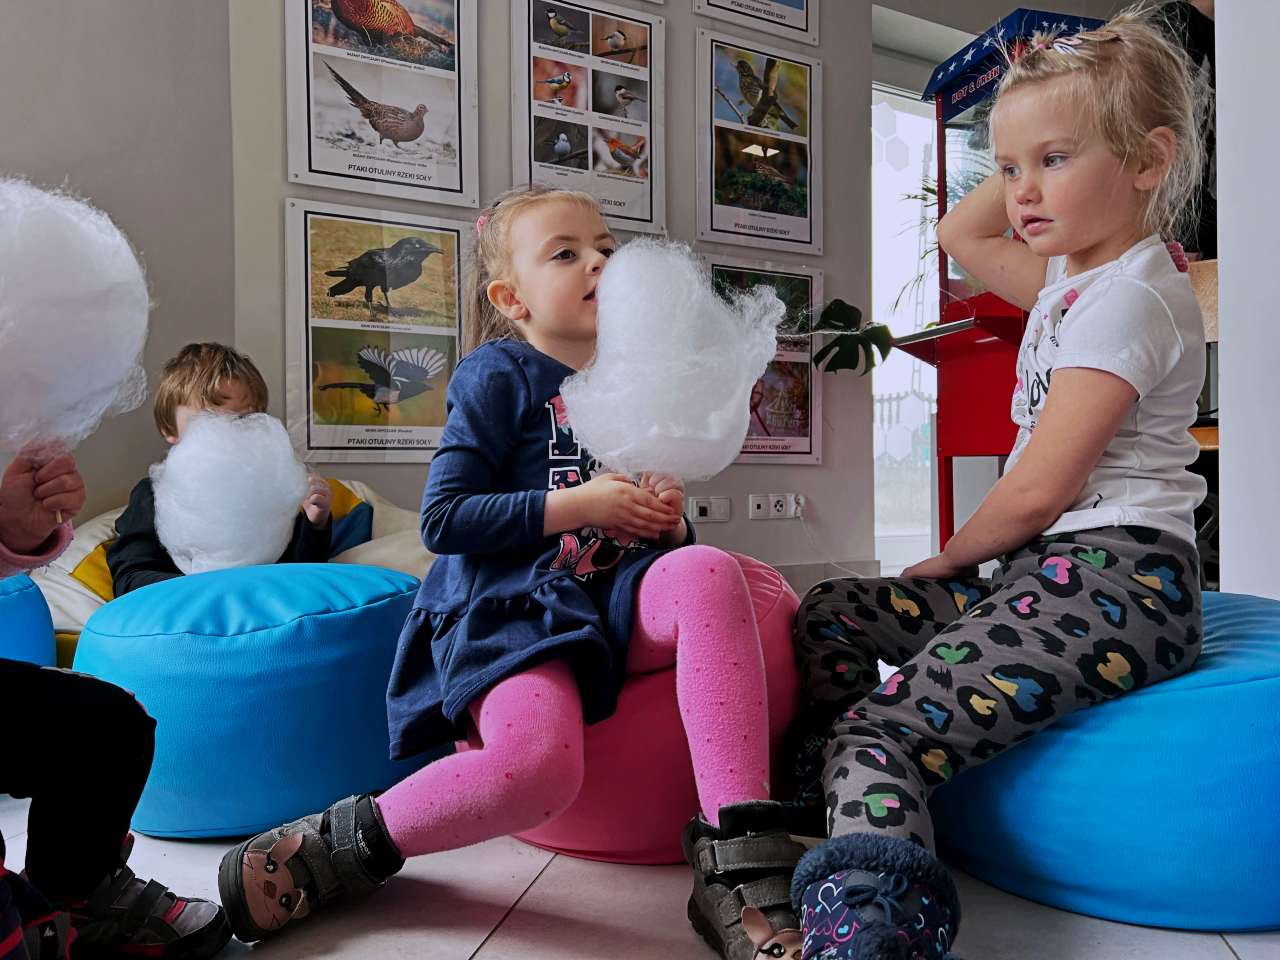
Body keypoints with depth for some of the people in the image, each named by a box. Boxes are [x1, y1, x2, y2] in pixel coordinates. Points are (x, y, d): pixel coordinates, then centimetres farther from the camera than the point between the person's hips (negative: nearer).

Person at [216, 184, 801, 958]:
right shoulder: (499, 374, 0)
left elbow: (658, 539, 24)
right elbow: (442, 519, -9)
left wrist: (669, 524, -1)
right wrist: (576, 505, -13)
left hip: (612, 600, 5)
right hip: (511, 608, -5)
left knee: (709, 572, -28)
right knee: (540, 762, -33)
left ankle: (737, 852, -29)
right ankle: (339, 847, -5)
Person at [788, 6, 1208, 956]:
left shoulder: (1127, 299, -12)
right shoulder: (1072, 278, 18)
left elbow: (1036, 492, -16)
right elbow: (960, 232, 33)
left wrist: (949, 559, 0)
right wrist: (1033, 154, 20)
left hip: (1113, 578, -10)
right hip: (1048, 568, 10)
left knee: (887, 736, -27)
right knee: (825, 620, 3)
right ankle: (845, 816, -2)